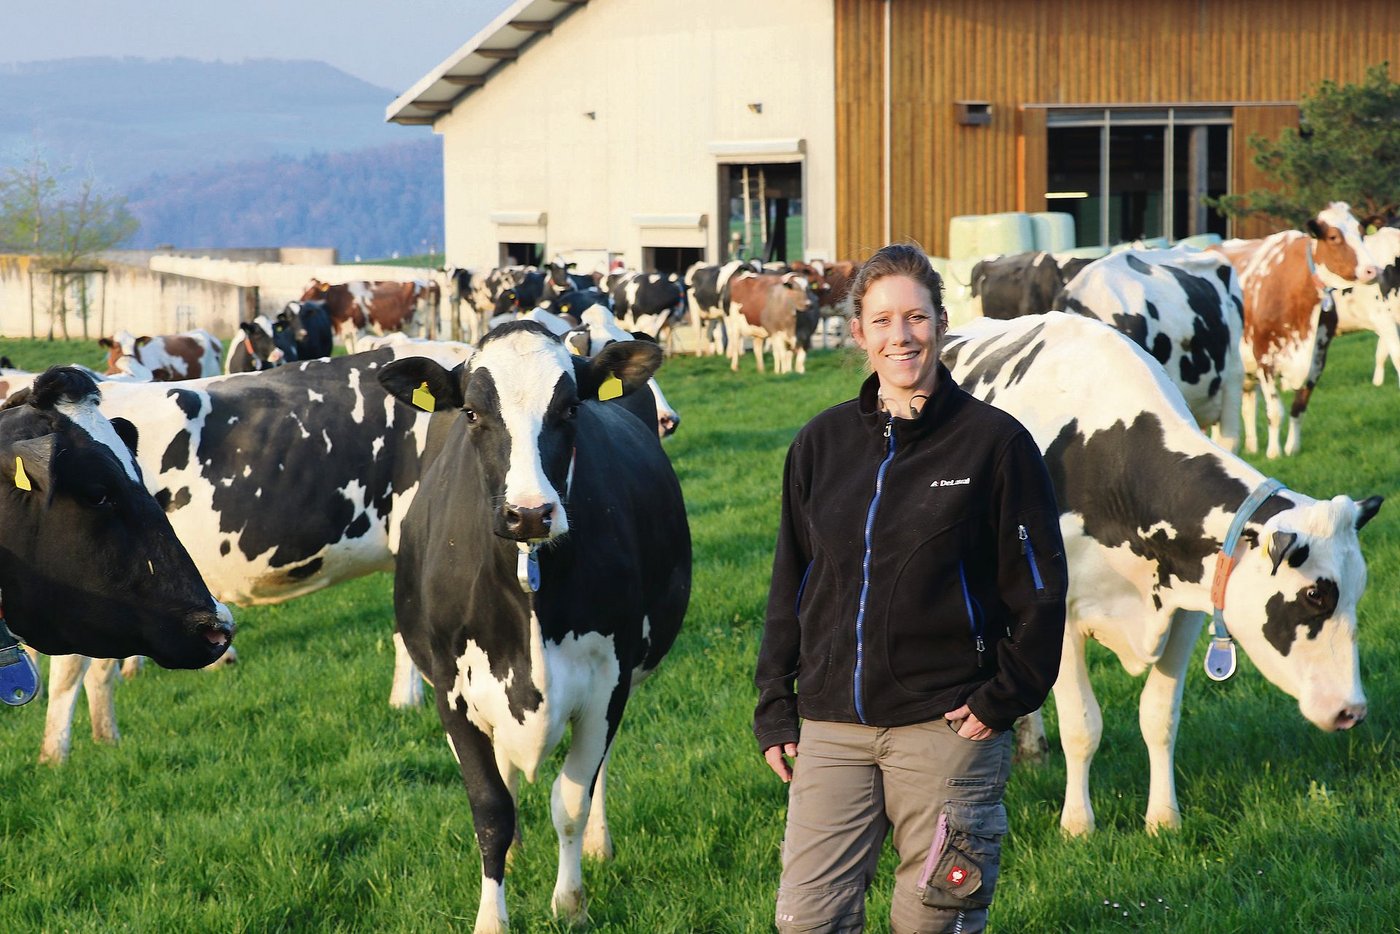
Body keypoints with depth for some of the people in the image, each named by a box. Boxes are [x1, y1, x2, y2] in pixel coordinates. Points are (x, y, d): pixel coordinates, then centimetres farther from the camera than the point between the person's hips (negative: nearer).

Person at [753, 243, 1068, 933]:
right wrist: (775, 709, 9)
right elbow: (790, 584, 14)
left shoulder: (994, 442, -3)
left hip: (946, 726, -3)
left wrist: (1004, 698, -7)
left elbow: (1039, 589, 0)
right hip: (833, 729, 4)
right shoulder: (823, 443, 9)